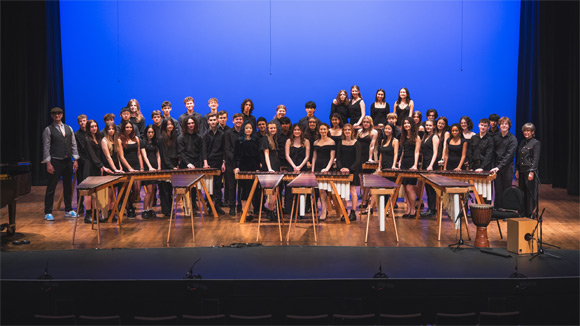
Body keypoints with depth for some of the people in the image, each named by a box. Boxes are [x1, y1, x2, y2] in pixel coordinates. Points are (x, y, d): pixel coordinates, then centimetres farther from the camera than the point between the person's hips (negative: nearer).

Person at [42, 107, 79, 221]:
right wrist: (48, 163, -12)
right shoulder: (48, 130, -2)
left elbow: (73, 145, 12)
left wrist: (75, 160, 5)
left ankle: (68, 210, 23)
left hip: (68, 161, 5)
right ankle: (48, 212, 8)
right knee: (51, 188, 0)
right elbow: (46, 147, -6)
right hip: (55, 162, -5)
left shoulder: (69, 129, 11)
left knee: (68, 187, 12)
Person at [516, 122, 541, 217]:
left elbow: (536, 159, -11)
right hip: (522, 171, 7)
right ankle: (523, 213, 16)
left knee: (531, 193, -2)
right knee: (522, 193, 9)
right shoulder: (522, 142, 15)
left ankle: (532, 214, 5)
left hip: (530, 171, -7)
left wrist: (532, 172, -18)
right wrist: (517, 170, 12)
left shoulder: (536, 143, -6)